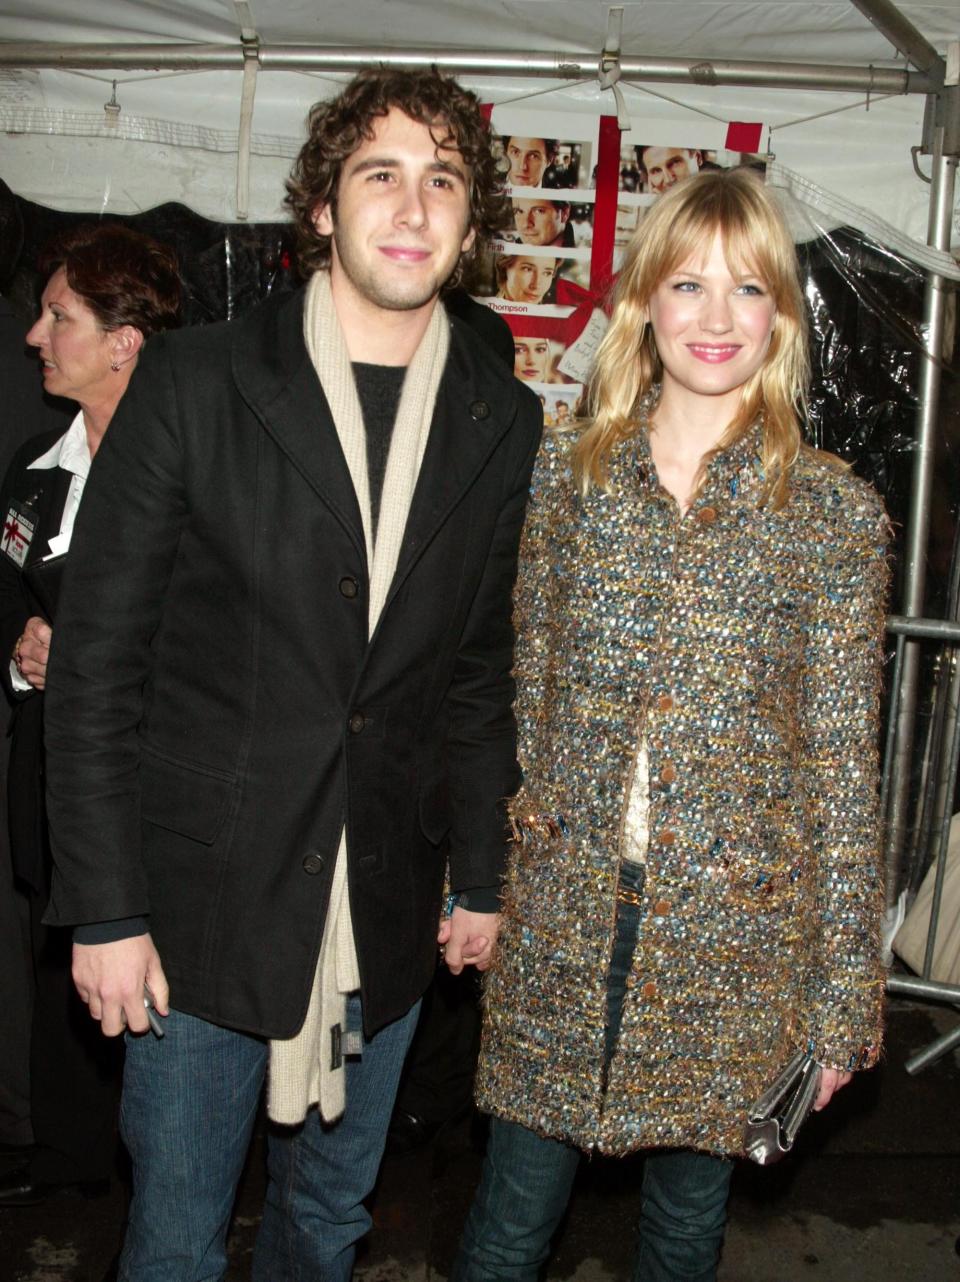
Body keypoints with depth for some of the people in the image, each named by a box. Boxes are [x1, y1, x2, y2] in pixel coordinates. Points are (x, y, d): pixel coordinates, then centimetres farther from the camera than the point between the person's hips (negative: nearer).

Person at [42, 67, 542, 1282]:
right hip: (204, 902, -3)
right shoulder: (194, 383, -8)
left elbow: (482, 667, 10)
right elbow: (96, 654, -7)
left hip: (386, 914, 3)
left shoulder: (502, 422, 2)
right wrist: (104, 906, -9)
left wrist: (478, 874, 10)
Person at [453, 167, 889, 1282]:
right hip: (563, 906, 1)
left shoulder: (835, 512, -3)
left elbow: (843, 757, -3)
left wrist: (843, 991, -2)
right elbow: (526, 686, 7)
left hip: (736, 922, -1)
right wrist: (486, 872, 6)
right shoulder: (566, 472, 2)